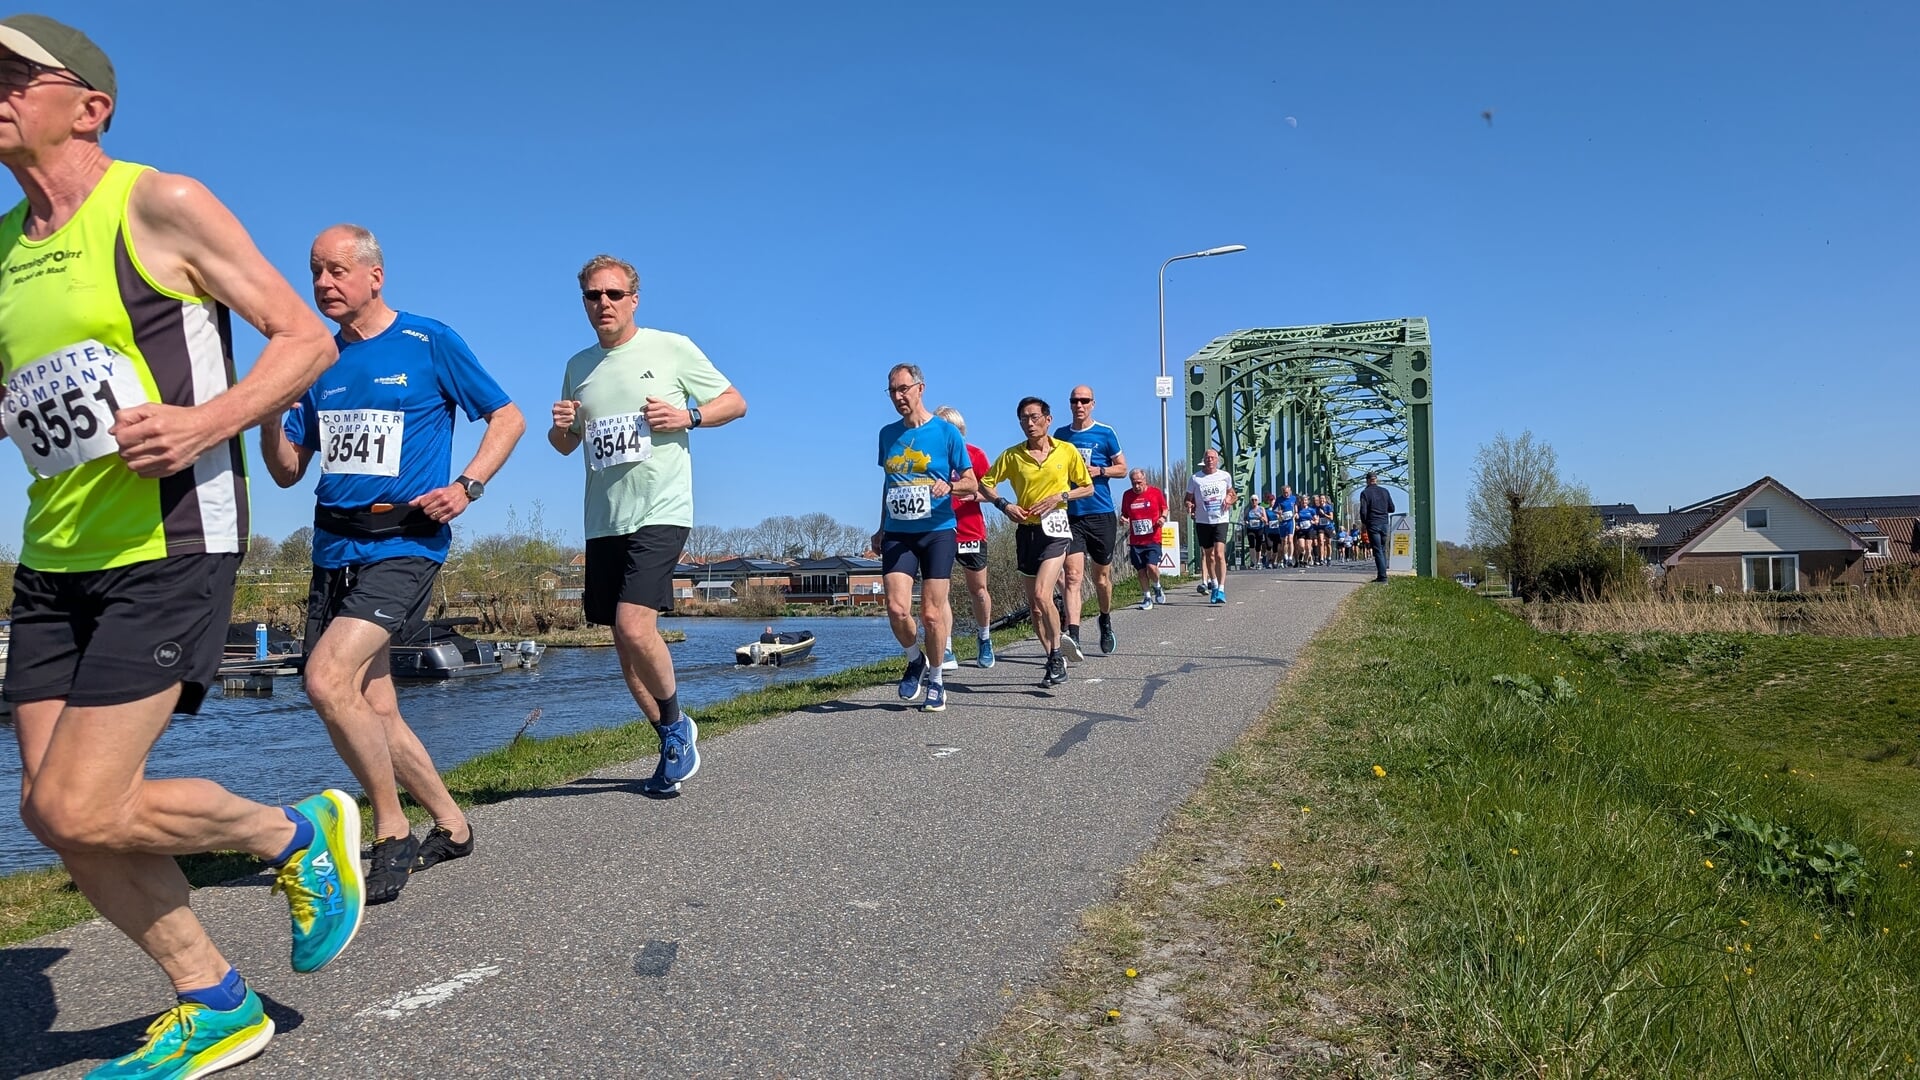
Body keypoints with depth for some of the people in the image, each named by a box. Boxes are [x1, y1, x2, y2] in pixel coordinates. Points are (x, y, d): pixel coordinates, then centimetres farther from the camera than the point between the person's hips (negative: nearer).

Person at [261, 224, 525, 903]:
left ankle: (393, 834, -5)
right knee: (374, 710, 7)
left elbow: (508, 418, 2)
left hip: (403, 545, -6)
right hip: (334, 550, 7)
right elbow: (286, 472, 14)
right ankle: (451, 826, 25)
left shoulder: (429, 344, -1)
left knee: (327, 681, -22)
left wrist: (467, 486, -12)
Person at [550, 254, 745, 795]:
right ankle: (676, 742, 24)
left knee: (634, 626, -21)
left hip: (660, 512, -6)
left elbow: (735, 402, 5)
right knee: (624, 643, 7)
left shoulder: (671, 348, 0)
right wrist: (559, 427, 1)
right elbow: (565, 444, 24)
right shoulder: (578, 366, 15)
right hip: (603, 520, 6)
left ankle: (675, 725, 5)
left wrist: (688, 416, -13)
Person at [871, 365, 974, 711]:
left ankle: (936, 679, 18)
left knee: (931, 614, -3)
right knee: (896, 609, -10)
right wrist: (881, 528, 23)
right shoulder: (888, 434, 11)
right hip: (897, 534, 3)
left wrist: (949, 486, -21)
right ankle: (915, 661, 19)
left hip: (937, 531, -3)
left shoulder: (946, 432, -2)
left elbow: (970, 481, 1)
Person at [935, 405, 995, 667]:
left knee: (978, 590, 11)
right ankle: (945, 650, -3)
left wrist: (973, 494, -17)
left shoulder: (975, 454, 0)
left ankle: (984, 639, 34)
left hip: (971, 532, 0)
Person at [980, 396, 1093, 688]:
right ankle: (1054, 662, 21)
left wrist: (1060, 496, -9)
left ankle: (1056, 655, -5)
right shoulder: (1012, 455, 3)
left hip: (1054, 527, -4)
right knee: (1034, 604, 8)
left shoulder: (1067, 451, 0)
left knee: (1041, 595, -21)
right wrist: (1004, 504, -6)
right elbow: (986, 483, 11)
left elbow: (1088, 487, 7)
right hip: (1026, 530, 4)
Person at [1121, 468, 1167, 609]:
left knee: (1151, 567, -16)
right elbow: (1124, 514, 16)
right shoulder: (1127, 495, 5)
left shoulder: (1156, 492, -1)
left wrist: (1163, 517, -9)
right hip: (1135, 541, 3)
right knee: (1140, 571, 4)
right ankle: (1147, 598, 20)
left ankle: (1157, 587, 15)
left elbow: (1164, 509, 12)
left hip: (1153, 539, -3)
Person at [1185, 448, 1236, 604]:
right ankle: (1214, 584, 32)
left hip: (1221, 520, -1)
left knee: (1219, 554, -15)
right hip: (1202, 521, 1)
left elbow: (1230, 492, 20)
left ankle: (1221, 589, -15)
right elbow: (1189, 498, 8)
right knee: (1209, 555, 12)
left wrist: (1229, 499, -2)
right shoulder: (1195, 478, 0)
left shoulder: (1225, 476, 2)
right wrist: (1189, 505, -14)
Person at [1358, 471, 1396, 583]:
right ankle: (1382, 574, 14)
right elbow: (1391, 509, 11)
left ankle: (1382, 576, -11)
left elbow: (1363, 511, -10)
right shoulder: (1385, 491, 8)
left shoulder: (1365, 492, -5)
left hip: (1373, 524, -4)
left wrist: (1364, 523, 4)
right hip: (1384, 523, 4)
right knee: (1383, 550, 14)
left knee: (1378, 551, -5)